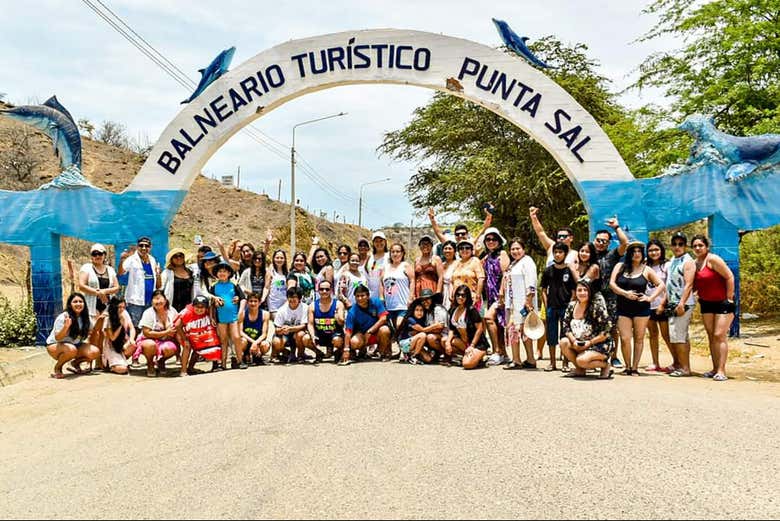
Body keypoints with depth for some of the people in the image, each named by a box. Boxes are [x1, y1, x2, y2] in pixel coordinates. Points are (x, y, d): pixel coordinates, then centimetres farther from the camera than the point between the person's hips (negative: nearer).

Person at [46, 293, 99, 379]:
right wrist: (66, 326, -43)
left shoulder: (85, 318, -5)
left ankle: (75, 363, 9)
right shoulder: (63, 317, -22)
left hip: (75, 345, 5)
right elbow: (57, 338, -23)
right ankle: (57, 367, -9)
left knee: (95, 352, -21)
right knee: (71, 350, -40)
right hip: (55, 345, -5)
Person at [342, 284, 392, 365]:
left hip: (376, 331, 0)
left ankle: (383, 352, -3)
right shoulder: (352, 312, -16)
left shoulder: (376, 302, -15)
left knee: (384, 330, -34)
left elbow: (383, 318, -20)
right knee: (354, 342, -31)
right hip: (361, 334, 1)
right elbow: (348, 331, -20)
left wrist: (369, 331, -26)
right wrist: (346, 350, -29)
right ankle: (363, 350, 9)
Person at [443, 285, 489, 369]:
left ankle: (478, 356, 7)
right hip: (463, 342, 7)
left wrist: (472, 346, -16)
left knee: (467, 364, -29)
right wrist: (448, 342, -11)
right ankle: (468, 355, 1)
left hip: (478, 343, -7)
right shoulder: (453, 310, 5)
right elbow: (452, 329, 7)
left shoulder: (471, 310, -14)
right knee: (444, 341, -12)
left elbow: (480, 328, -15)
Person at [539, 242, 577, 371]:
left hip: (566, 307, -2)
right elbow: (544, 290, 9)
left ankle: (565, 363, 11)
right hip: (551, 307, 2)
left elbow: (574, 291, 1)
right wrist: (546, 306, 1)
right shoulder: (548, 270, 6)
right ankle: (552, 363, 17)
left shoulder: (570, 270, 0)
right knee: (551, 336, 7)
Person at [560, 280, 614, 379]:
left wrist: (590, 342, -18)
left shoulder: (597, 307, -16)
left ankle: (605, 365, 1)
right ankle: (580, 370, 2)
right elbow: (566, 326, 2)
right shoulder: (571, 306, 1)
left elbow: (606, 332, -15)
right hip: (578, 344, 6)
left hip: (598, 345, -6)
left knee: (581, 360, -30)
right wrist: (574, 341, -14)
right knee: (564, 342, -18)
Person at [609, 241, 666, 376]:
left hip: (641, 309, 0)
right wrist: (625, 293, -13)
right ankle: (627, 367, 10)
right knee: (625, 339, -6)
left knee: (638, 339, 3)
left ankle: (635, 368, 11)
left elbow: (662, 285, 5)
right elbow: (612, 283, 0)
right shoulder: (620, 267, 8)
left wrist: (650, 298, -7)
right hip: (623, 309, 0)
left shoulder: (646, 270, 5)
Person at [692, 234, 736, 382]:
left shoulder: (712, 259, -15)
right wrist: (698, 295, 4)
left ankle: (721, 371, -9)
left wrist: (729, 298, -15)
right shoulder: (695, 263, 8)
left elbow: (730, 277, -17)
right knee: (711, 336, 7)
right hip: (706, 304, 8)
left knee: (719, 335, -11)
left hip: (723, 302, -8)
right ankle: (715, 369, 13)